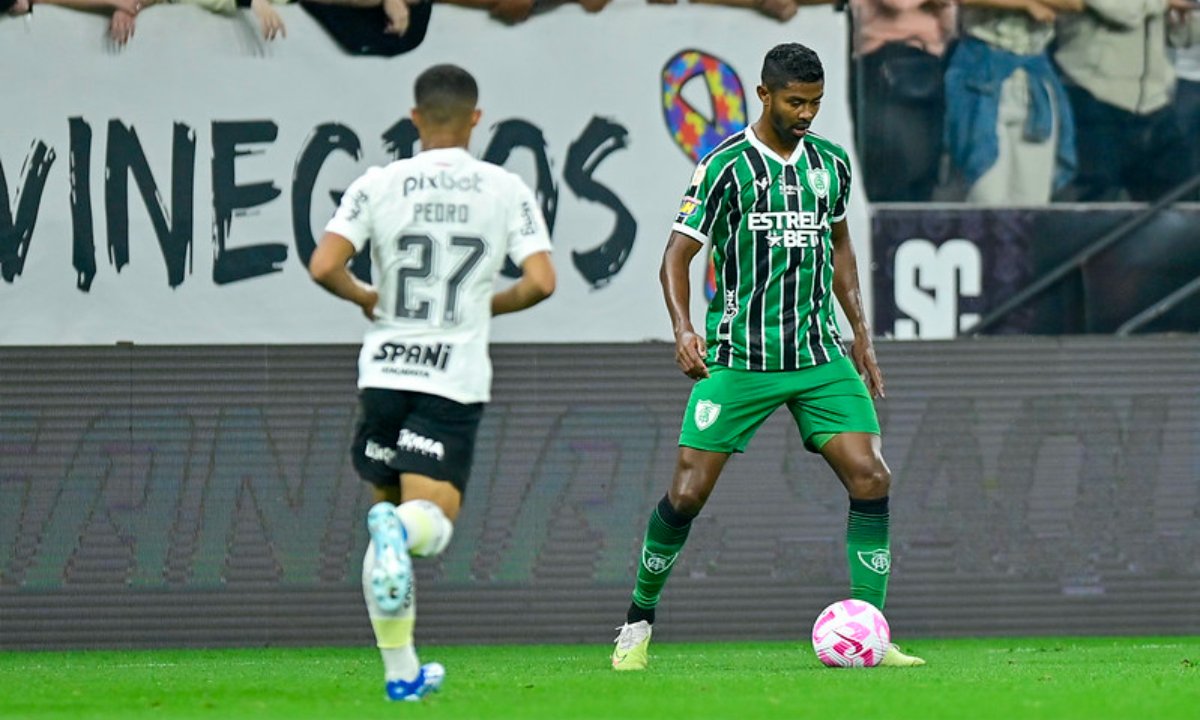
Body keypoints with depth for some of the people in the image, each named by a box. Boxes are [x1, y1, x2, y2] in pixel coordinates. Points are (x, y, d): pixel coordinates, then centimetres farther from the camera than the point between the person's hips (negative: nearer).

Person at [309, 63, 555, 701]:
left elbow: (323, 267, -8)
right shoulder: (506, 190, 0)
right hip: (455, 378, -2)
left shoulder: (379, 184, 0)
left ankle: (401, 671, 18)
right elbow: (539, 283, -7)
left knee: (388, 507, 17)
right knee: (432, 523, -5)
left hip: (385, 370, 2)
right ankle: (399, 529, -43)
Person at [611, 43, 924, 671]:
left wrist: (860, 332, 18)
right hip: (739, 358, -4)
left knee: (871, 479, -11)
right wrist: (683, 329, -24)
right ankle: (638, 624, 13)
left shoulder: (831, 164, 8)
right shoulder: (727, 166, -8)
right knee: (688, 493, -7)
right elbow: (677, 254, -8)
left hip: (819, 355, 4)